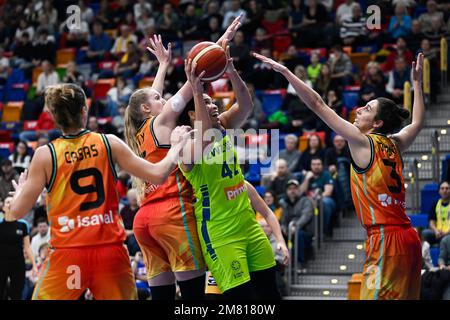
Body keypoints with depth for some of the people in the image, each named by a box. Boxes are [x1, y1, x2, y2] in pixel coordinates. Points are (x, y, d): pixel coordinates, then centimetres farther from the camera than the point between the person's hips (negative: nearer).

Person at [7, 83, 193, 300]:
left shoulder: (45, 154, -2)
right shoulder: (108, 143, 1)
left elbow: (17, 211, -1)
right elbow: (157, 175, 1)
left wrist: (20, 190, 22)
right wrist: (176, 146, 19)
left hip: (67, 253, -2)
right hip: (111, 250, 2)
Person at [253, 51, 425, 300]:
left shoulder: (363, 142, -4)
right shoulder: (394, 145, 14)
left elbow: (317, 105, -5)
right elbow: (417, 122, 37)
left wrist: (285, 71, -3)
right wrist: (417, 82, 45)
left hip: (386, 238, -8)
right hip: (409, 239, 8)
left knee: (375, 296, -9)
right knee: (405, 297, 11)